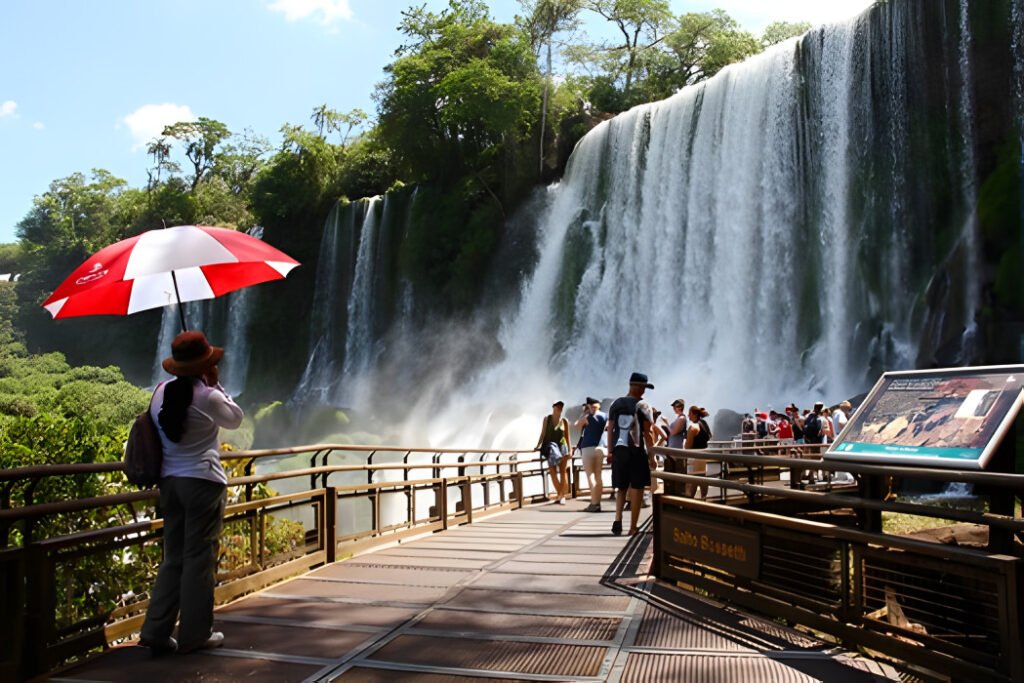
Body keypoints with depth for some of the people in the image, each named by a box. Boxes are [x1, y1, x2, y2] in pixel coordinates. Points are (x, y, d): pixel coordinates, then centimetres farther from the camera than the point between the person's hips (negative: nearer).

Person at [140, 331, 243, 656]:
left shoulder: (161, 392, 5)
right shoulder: (208, 396, -13)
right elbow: (235, 419, 5)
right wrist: (216, 384, 5)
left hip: (169, 481, 6)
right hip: (203, 481, -6)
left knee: (174, 557, 14)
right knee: (200, 557, 3)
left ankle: (156, 631, 13)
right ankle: (195, 634, 10)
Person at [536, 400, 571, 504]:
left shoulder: (565, 421, 1)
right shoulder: (547, 419, 1)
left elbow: (567, 436, 5)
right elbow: (543, 434, 3)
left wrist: (569, 450, 3)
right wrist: (538, 445, -4)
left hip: (562, 447, 0)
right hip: (551, 448, 0)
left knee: (563, 472, -1)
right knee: (553, 472, -3)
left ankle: (562, 495, 3)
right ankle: (559, 494, 8)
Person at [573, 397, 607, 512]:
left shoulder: (587, 417, -9)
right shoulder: (604, 416, 6)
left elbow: (577, 425, 7)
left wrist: (584, 413, 8)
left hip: (588, 448, -6)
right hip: (600, 448, 6)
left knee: (590, 475, -6)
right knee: (598, 476, 10)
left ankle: (594, 503, -11)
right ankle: (597, 502, 12)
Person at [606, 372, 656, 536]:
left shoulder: (615, 404, 8)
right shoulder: (643, 406, -6)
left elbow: (610, 429, 9)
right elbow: (648, 433, -8)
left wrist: (610, 451, 14)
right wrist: (652, 456, -3)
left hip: (619, 450, 4)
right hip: (637, 451, -4)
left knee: (621, 487, 15)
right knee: (637, 489, 5)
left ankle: (618, 519, -3)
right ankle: (633, 527, 8)